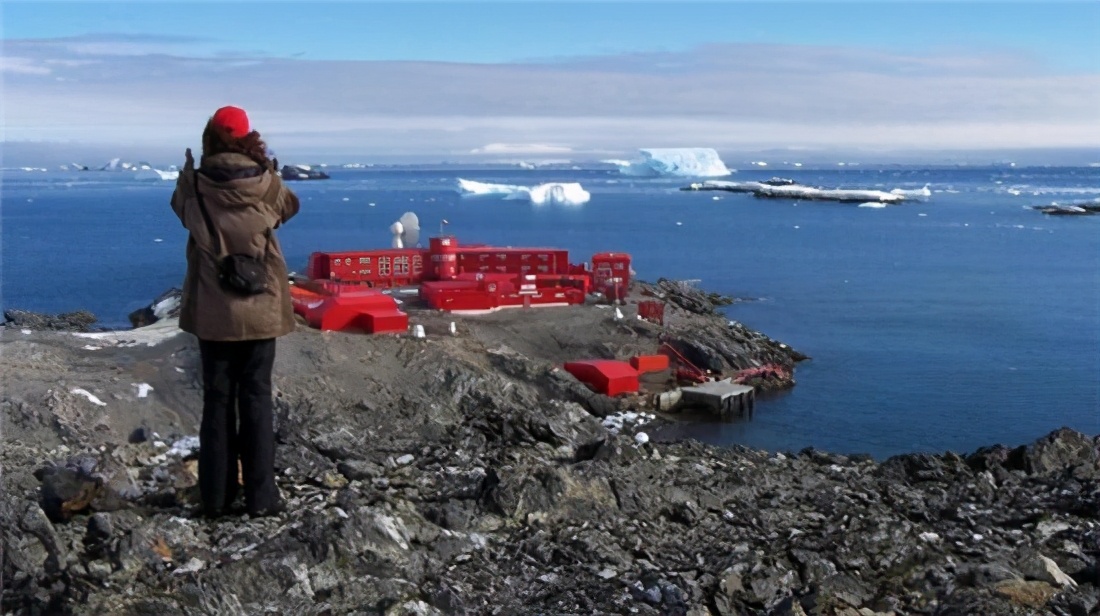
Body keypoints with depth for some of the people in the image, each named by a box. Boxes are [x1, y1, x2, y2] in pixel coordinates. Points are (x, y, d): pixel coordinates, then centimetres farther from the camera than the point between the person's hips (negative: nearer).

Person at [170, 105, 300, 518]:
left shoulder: (195, 185, -7)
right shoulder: (265, 183, -8)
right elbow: (289, 207, 14)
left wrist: (191, 169, 13)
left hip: (212, 310, 1)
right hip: (260, 309, -1)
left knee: (217, 399, 9)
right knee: (256, 398, 5)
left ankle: (216, 496, 12)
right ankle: (261, 496, 5)